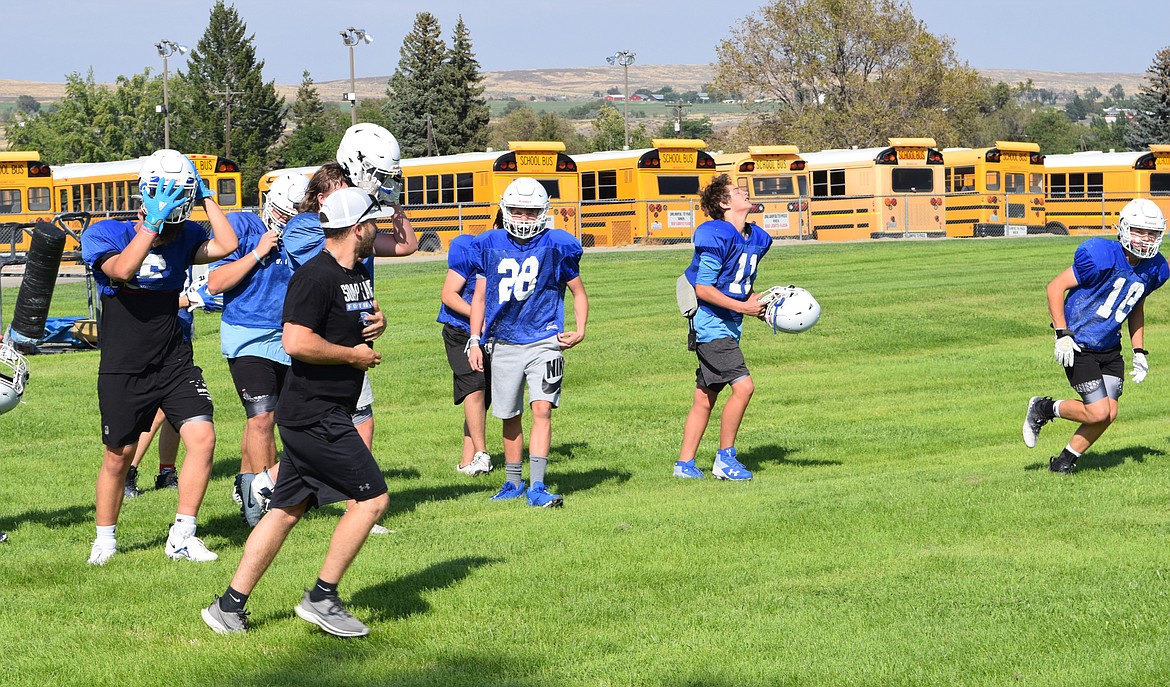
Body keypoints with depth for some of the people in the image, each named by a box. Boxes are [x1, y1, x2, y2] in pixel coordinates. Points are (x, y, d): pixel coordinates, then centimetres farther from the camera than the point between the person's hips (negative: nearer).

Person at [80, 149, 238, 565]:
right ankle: (105, 539, 28)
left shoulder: (183, 238, 1)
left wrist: (204, 195, -11)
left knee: (202, 437, -12)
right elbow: (123, 269, -31)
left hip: (174, 363, 3)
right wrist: (154, 222, -32)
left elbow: (226, 245, -16)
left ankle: (182, 537, -2)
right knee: (118, 456, 7)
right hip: (123, 370, -3)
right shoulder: (104, 235, -11)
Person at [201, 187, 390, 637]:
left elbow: (365, 315, 32)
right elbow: (297, 342, -25)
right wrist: (353, 354, -15)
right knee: (371, 498, -7)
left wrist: (377, 321, 8)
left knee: (286, 510, 11)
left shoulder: (359, 274, 14)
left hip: (321, 415, 10)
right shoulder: (316, 276, -17)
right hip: (315, 414, -10)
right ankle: (322, 598, 0)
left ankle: (229, 607, 14)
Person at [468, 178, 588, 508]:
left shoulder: (556, 246, -2)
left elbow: (578, 292, 10)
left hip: (544, 341, -3)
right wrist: (474, 340, 5)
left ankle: (537, 487, -16)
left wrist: (580, 330, -3)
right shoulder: (491, 246, 4)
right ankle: (513, 483, 25)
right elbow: (480, 297, 12)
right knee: (510, 418, 10)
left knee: (542, 409, -15)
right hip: (504, 343, 3)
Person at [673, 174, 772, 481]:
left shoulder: (756, 239, 11)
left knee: (705, 399, 12)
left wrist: (760, 307, 4)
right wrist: (742, 307, -18)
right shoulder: (718, 236, -17)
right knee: (743, 386, -16)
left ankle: (684, 464, 18)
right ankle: (725, 458, -5)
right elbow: (703, 288, -17)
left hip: (729, 324, 9)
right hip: (711, 323, -9)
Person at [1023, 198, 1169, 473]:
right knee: (1099, 413, -12)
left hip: (1110, 349, 7)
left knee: (1109, 415, 0)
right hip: (1079, 347, -7)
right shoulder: (1103, 257, -21)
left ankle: (1065, 460, 20)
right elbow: (1056, 287, -15)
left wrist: (1139, 352, 13)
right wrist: (1062, 334, -19)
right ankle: (1045, 408, 13)